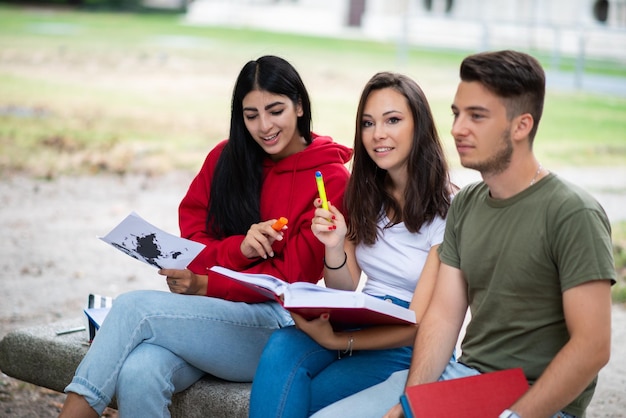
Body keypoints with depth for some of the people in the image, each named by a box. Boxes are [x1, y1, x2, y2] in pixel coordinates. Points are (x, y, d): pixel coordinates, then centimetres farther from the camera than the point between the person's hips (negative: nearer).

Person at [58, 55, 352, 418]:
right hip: (208, 313, 4)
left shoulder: (331, 179, -2)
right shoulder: (226, 158, 12)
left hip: (275, 324, -4)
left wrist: (204, 285, -13)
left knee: (134, 307, -25)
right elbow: (190, 240, 9)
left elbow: (293, 276, -5)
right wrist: (237, 248, -13)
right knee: (138, 374, -30)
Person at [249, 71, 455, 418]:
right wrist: (334, 247, -10)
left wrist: (336, 341, -21)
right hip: (359, 327, 5)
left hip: (411, 350, -5)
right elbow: (343, 294, 10)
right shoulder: (365, 195, 9)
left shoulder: (446, 209, -11)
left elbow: (418, 324, -13)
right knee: (281, 347, -28)